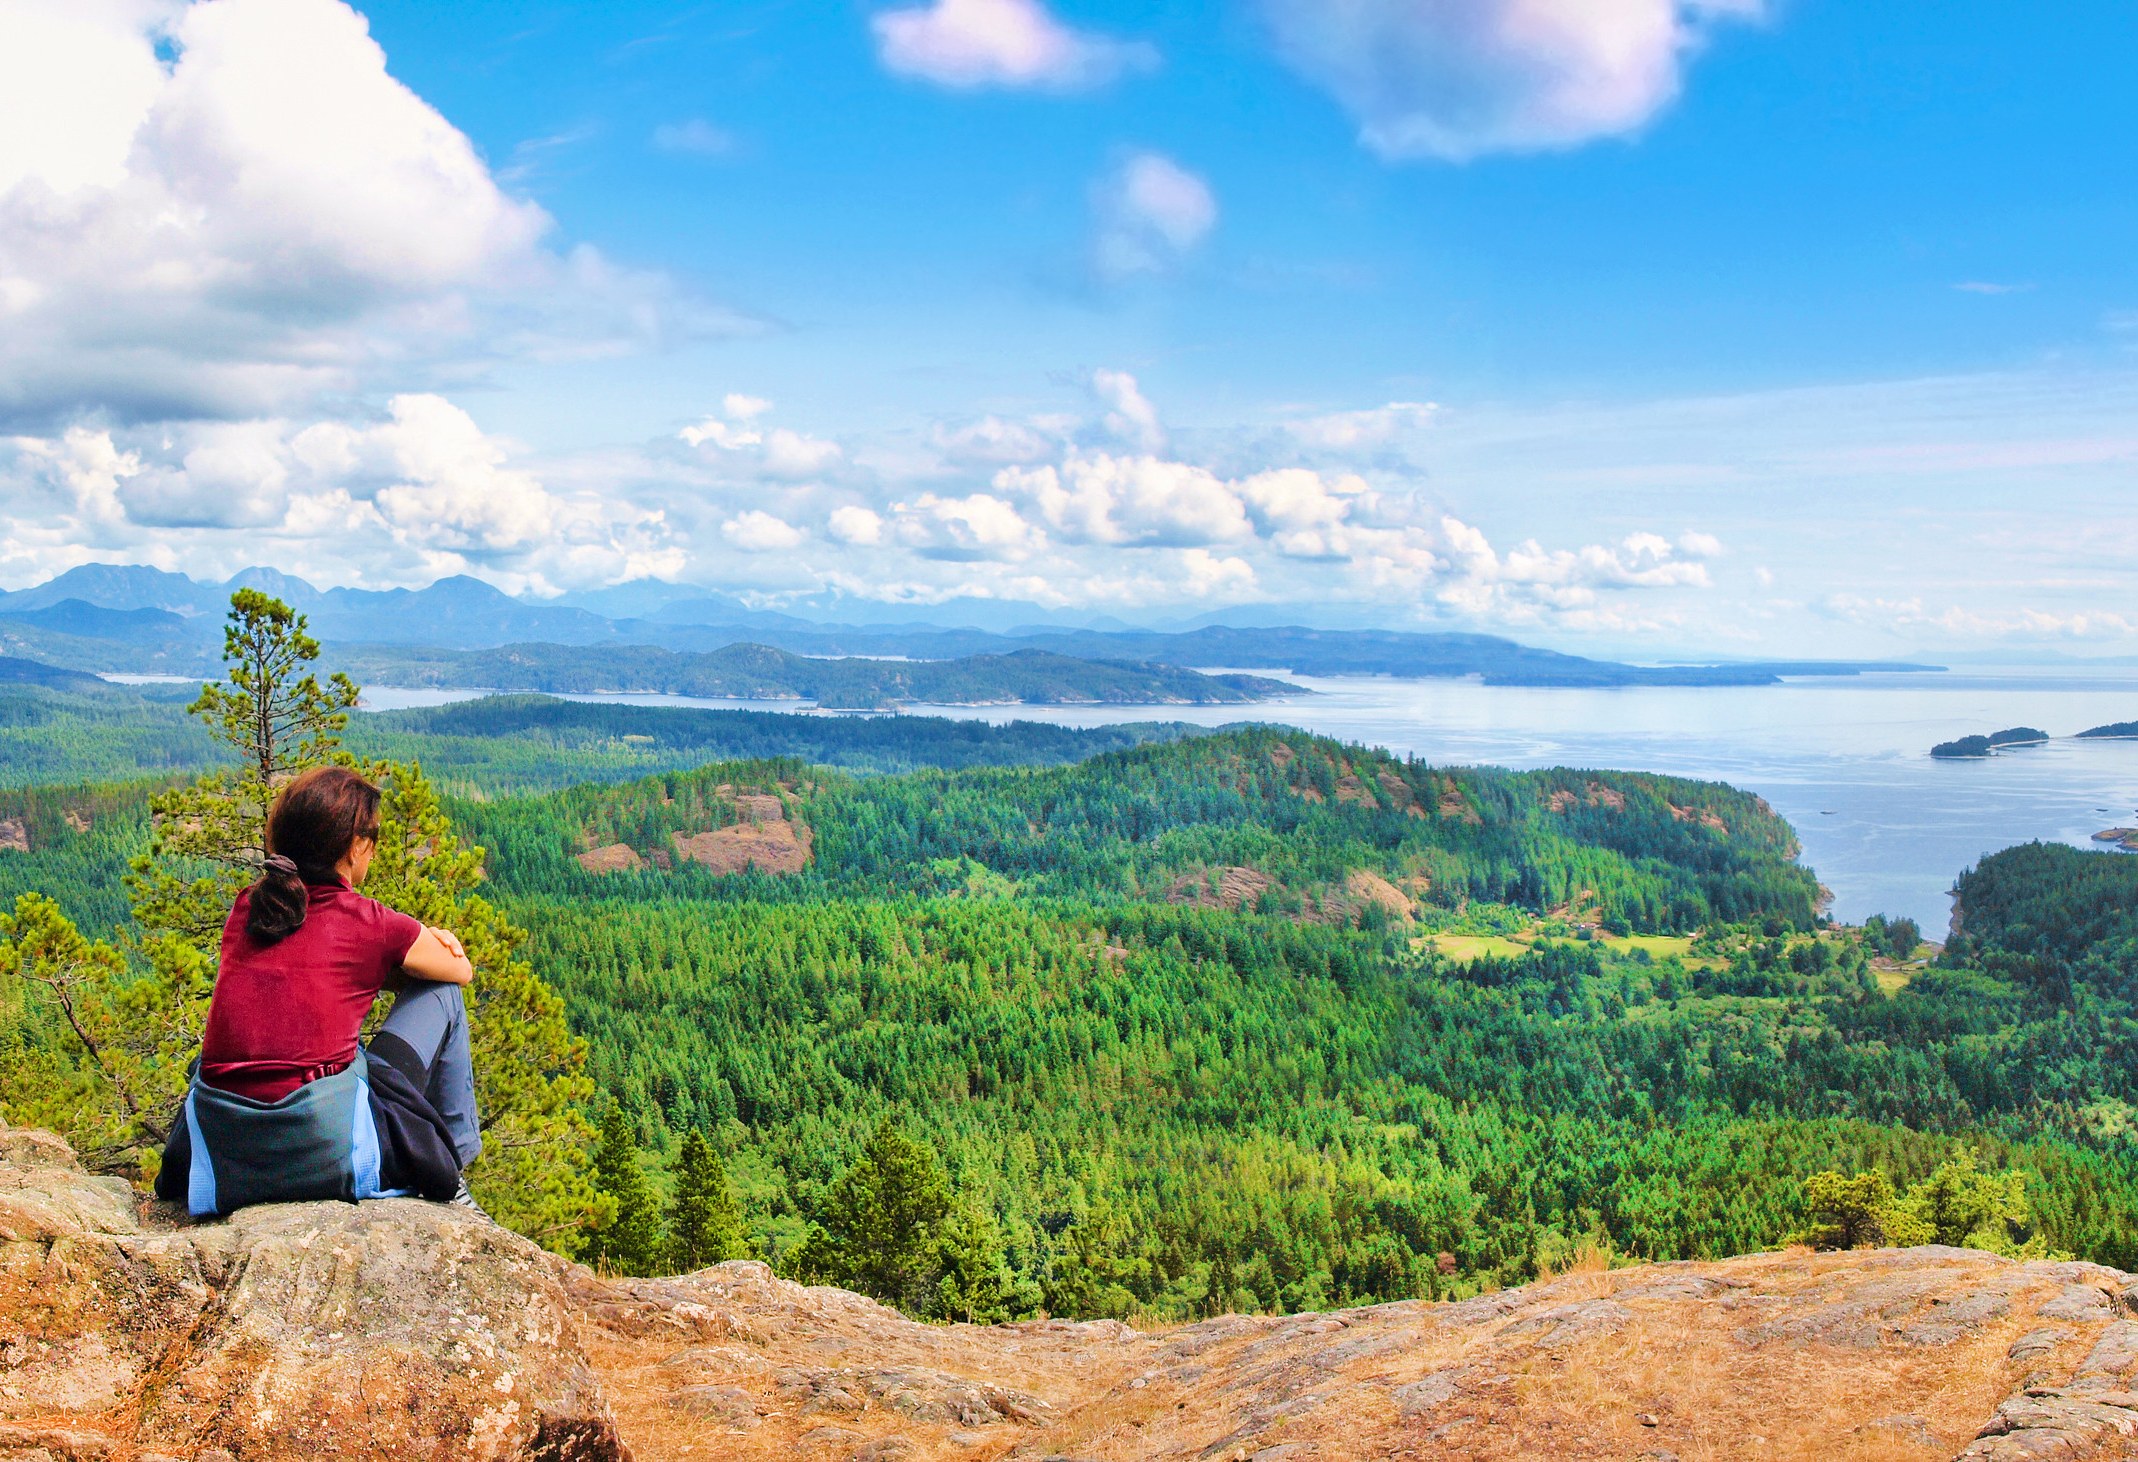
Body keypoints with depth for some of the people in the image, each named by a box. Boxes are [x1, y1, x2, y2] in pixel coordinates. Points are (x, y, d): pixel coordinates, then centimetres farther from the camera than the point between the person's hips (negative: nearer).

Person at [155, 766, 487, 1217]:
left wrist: (408, 945, 19)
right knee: (441, 994, 15)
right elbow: (462, 971, 17)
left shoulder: (245, 909, 11)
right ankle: (452, 1165, 23)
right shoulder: (371, 923, -2)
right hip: (328, 1153, -5)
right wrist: (422, 949, 36)